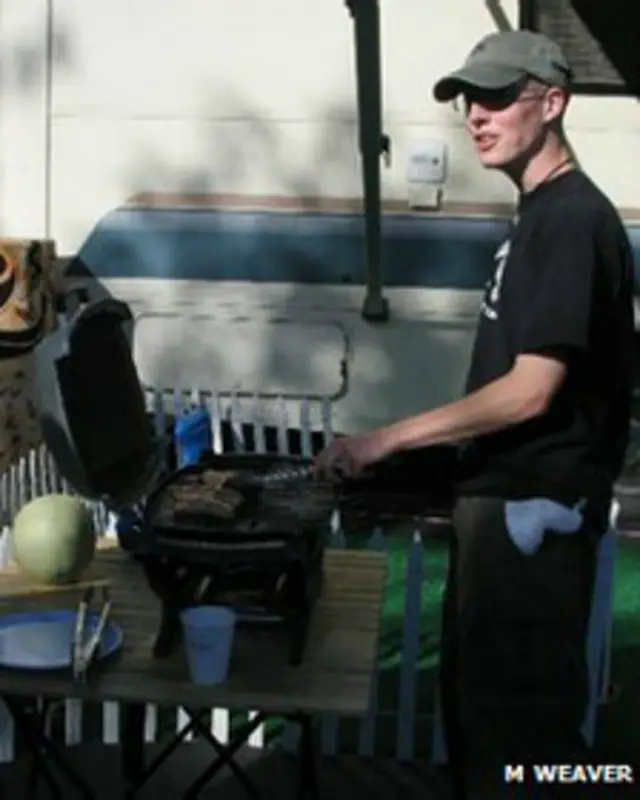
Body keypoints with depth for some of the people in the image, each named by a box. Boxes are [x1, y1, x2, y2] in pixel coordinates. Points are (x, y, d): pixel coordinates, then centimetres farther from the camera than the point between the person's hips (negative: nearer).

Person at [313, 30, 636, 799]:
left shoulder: (572, 220, -16)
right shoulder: (539, 215, 14)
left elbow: (531, 391, -22)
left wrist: (388, 439, -18)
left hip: (533, 509, -10)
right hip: (503, 499, 10)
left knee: (522, 716, -1)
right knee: (476, 698, 18)